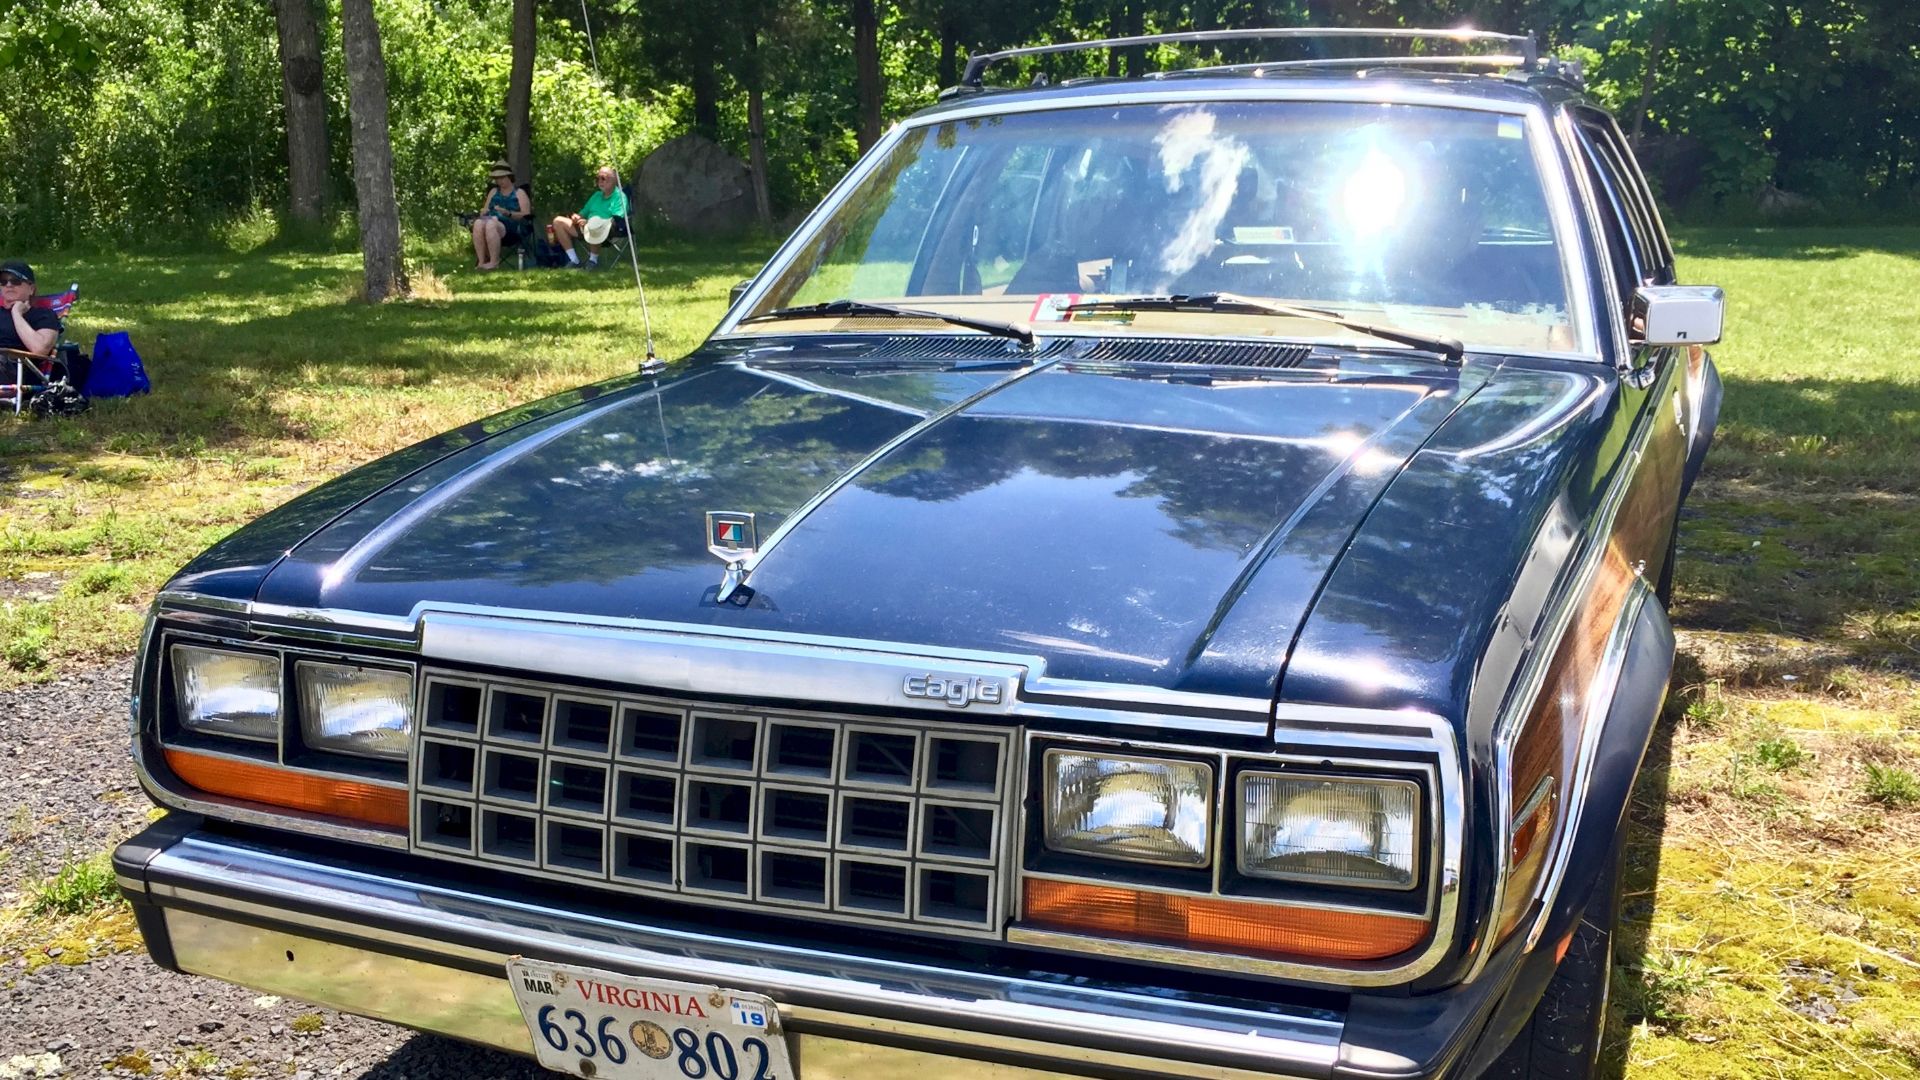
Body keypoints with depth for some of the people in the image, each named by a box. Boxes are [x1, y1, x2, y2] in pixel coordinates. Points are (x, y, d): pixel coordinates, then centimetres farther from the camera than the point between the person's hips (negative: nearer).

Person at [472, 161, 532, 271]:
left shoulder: (519, 193, 12)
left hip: (511, 226, -4)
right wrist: (483, 212, 1)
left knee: (491, 224, -38)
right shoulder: (494, 191, 27)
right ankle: (481, 261, -38)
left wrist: (508, 213, -17)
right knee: (478, 223, -33)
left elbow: (526, 216, -1)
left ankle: (494, 262, -37)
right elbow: (485, 210, 27)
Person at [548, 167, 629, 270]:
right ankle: (574, 260, -5)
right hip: (586, 228, 8)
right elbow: (584, 212, 25)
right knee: (558, 221, -3)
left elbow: (617, 220, -19)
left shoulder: (620, 196, -5)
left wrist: (588, 222, -25)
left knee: (594, 225, -43)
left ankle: (593, 260, -20)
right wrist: (577, 216, -2)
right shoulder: (597, 195, 21)